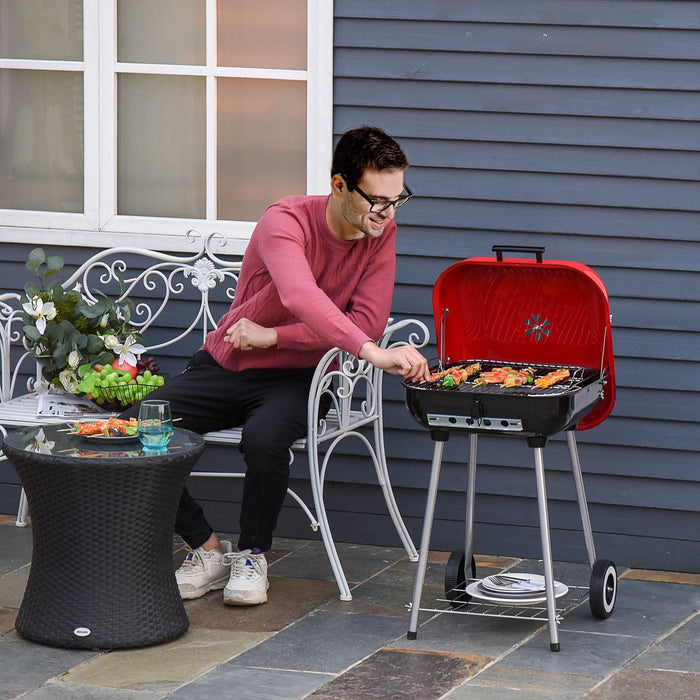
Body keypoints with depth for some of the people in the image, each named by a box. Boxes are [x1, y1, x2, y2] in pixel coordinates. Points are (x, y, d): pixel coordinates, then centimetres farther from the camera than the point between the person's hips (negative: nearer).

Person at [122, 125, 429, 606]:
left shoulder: (381, 233, -7)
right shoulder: (286, 222, -21)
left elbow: (368, 323, -13)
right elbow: (301, 298, -41)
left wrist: (272, 337, -19)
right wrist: (373, 352, -54)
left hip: (296, 377, 0)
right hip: (225, 367, 0)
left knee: (264, 438, -35)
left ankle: (252, 556, -8)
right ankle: (208, 549, 0)